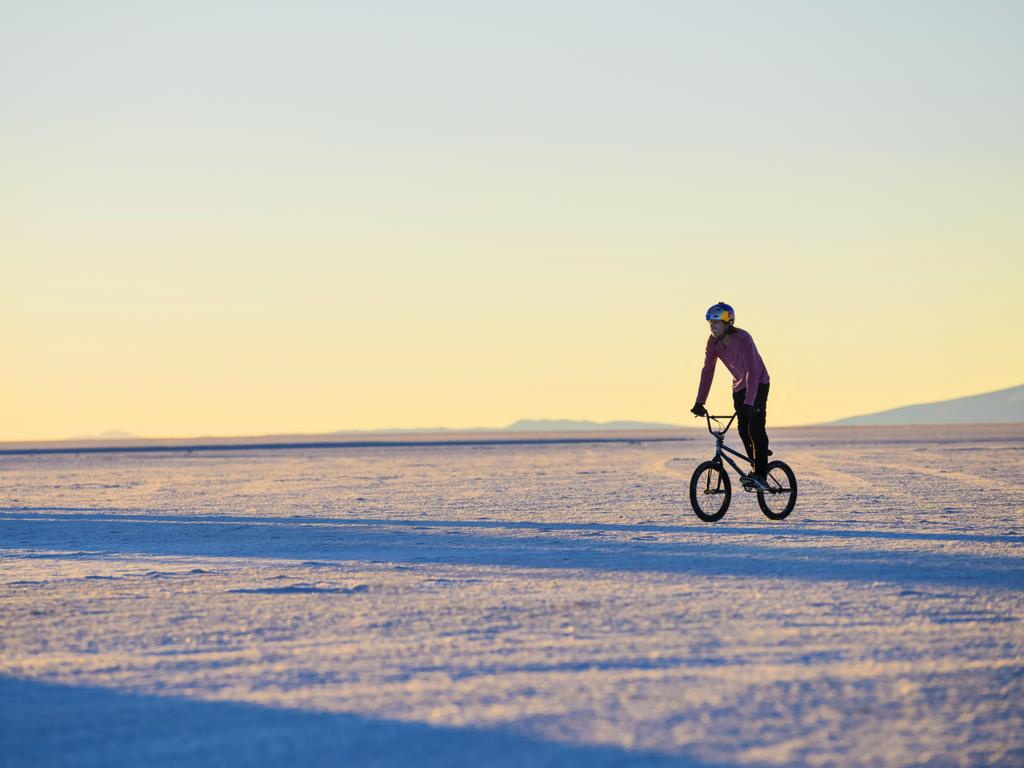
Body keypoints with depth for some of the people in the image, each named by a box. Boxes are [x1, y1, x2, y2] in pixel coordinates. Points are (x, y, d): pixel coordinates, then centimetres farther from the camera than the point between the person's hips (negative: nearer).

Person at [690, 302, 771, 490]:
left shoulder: (743, 339, -32)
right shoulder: (713, 342, -13)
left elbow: (753, 372, -37)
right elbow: (707, 371, -11)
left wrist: (749, 403, -44)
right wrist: (699, 402, -17)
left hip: (758, 384, -6)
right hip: (739, 385, 6)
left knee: (755, 427, -18)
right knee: (743, 430, 2)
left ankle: (760, 476, -20)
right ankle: (757, 468, 19)